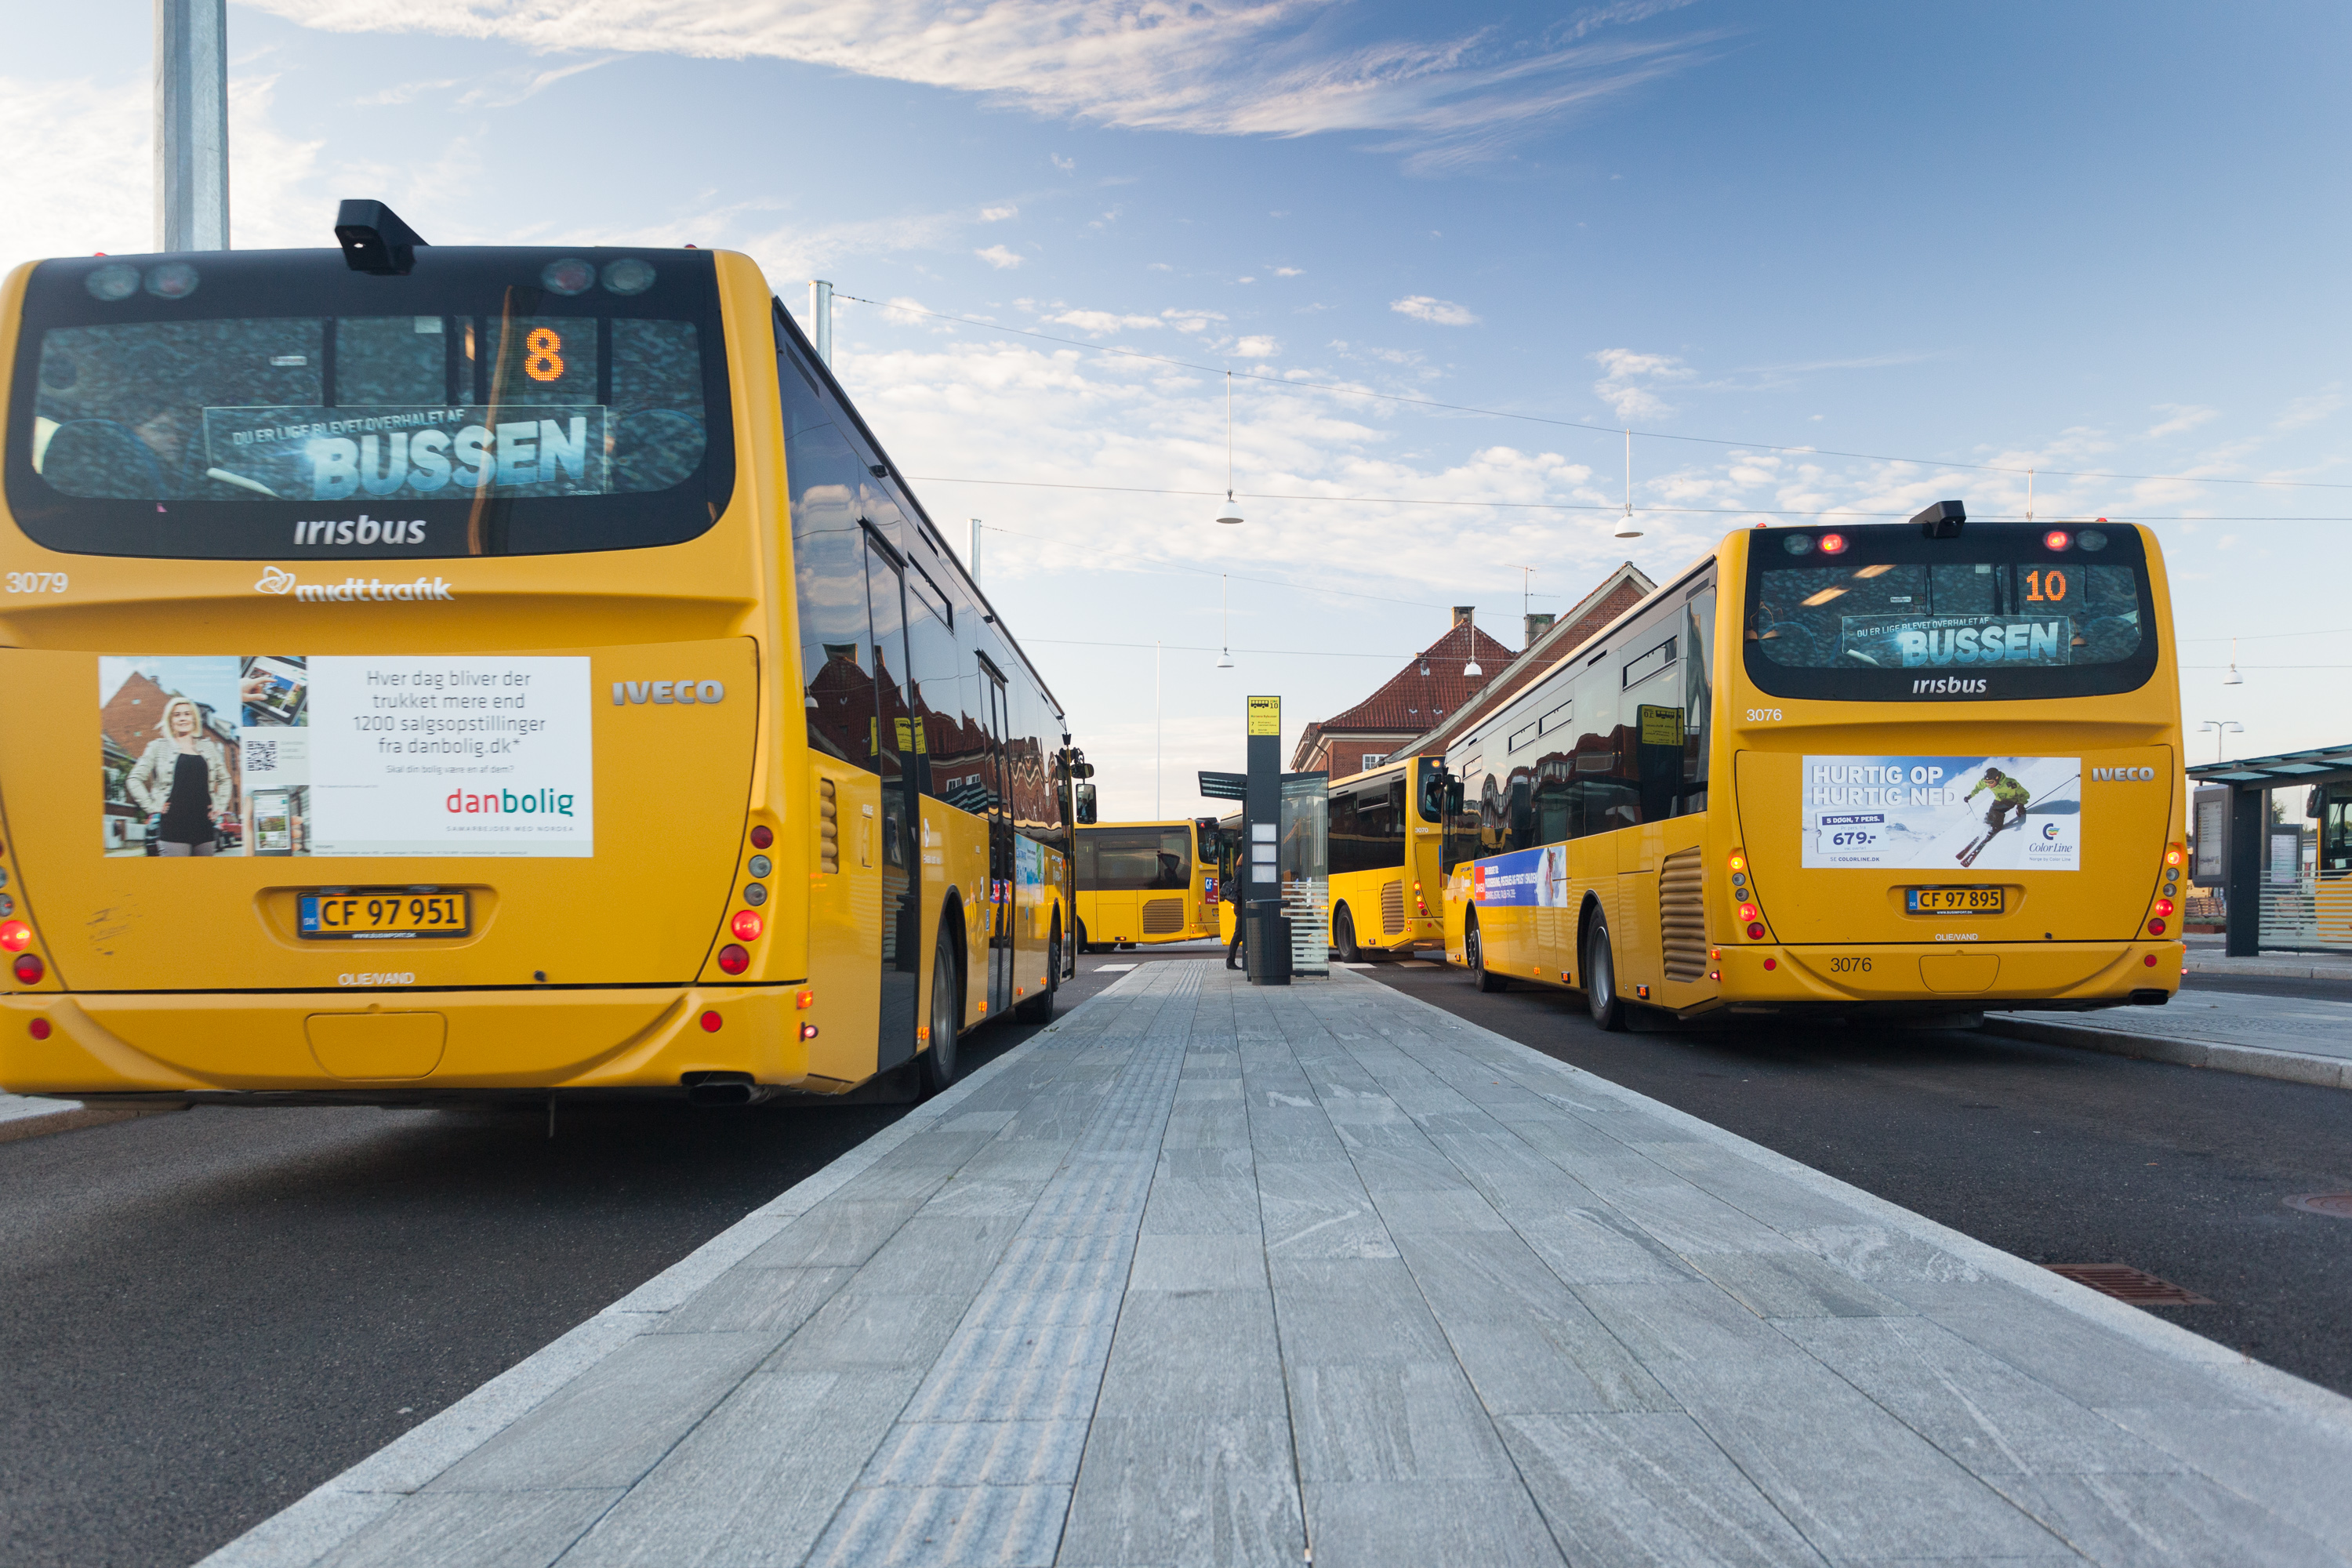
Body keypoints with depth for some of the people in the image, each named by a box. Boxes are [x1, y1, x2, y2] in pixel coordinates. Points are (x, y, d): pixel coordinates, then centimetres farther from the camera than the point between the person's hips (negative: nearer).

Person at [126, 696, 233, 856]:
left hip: (203, 824, 4)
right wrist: (152, 807, -5)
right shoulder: (158, 747, 6)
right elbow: (134, 780, 2)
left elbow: (224, 780, 24)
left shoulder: (208, 747, 15)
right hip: (174, 825, -4)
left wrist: (220, 807, 13)